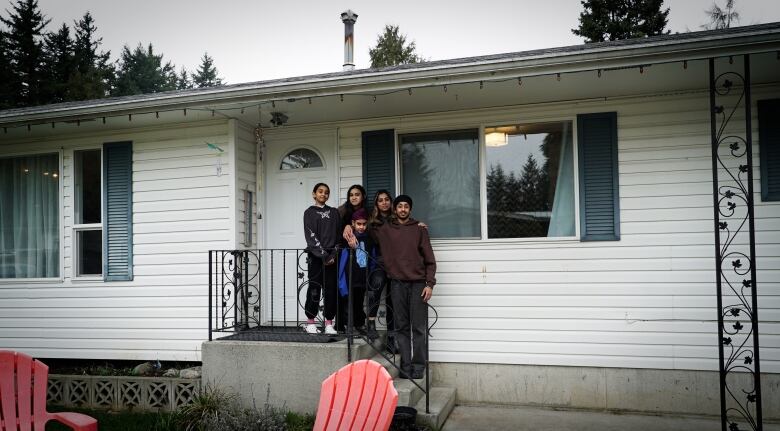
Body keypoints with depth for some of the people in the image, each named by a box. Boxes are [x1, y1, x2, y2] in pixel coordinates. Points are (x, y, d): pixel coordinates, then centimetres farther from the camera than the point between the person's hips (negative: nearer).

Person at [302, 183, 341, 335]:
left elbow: (338, 234, 10)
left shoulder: (334, 212, 16)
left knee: (331, 289, -1)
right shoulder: (309, 212, 6)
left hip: (332, 256, 3)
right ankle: (310, 322, 6)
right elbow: (311, 236, -4)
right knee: (314, 288, -2)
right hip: (315, 256, -2)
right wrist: (323, 254, -12)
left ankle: (329, 324, 3)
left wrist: (333, 254, -4)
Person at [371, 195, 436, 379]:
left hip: (418, 283, -1)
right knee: (401, 327, 4)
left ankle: (418, 366, 4)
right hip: (397, 283, 2)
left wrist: (430, 283, -5)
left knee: (418, 328, -2)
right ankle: (405, 366, 9)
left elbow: (429, 259, 3)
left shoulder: (419, 229, 6)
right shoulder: (385, 229, 9)